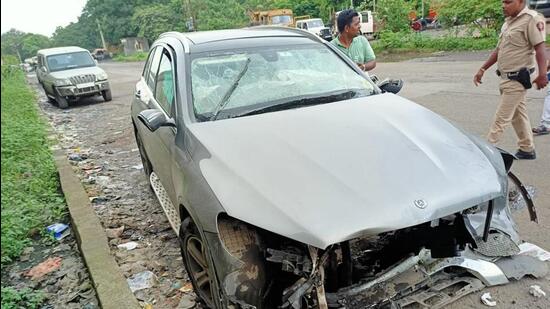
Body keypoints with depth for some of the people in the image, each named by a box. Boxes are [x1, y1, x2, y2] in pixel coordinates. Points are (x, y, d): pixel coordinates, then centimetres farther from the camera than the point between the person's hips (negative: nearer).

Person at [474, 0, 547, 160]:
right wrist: (482, 69, 15)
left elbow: (540, 48, -21)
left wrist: (542, 74, -29)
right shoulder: (508, 21, 13)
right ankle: (527, 150, 28)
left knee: (501, 118, -5)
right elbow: (498, 50, 18)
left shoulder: (532, 19, -14)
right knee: (518, 114, 16)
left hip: (517, 78, -9)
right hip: (506, 77, 9)